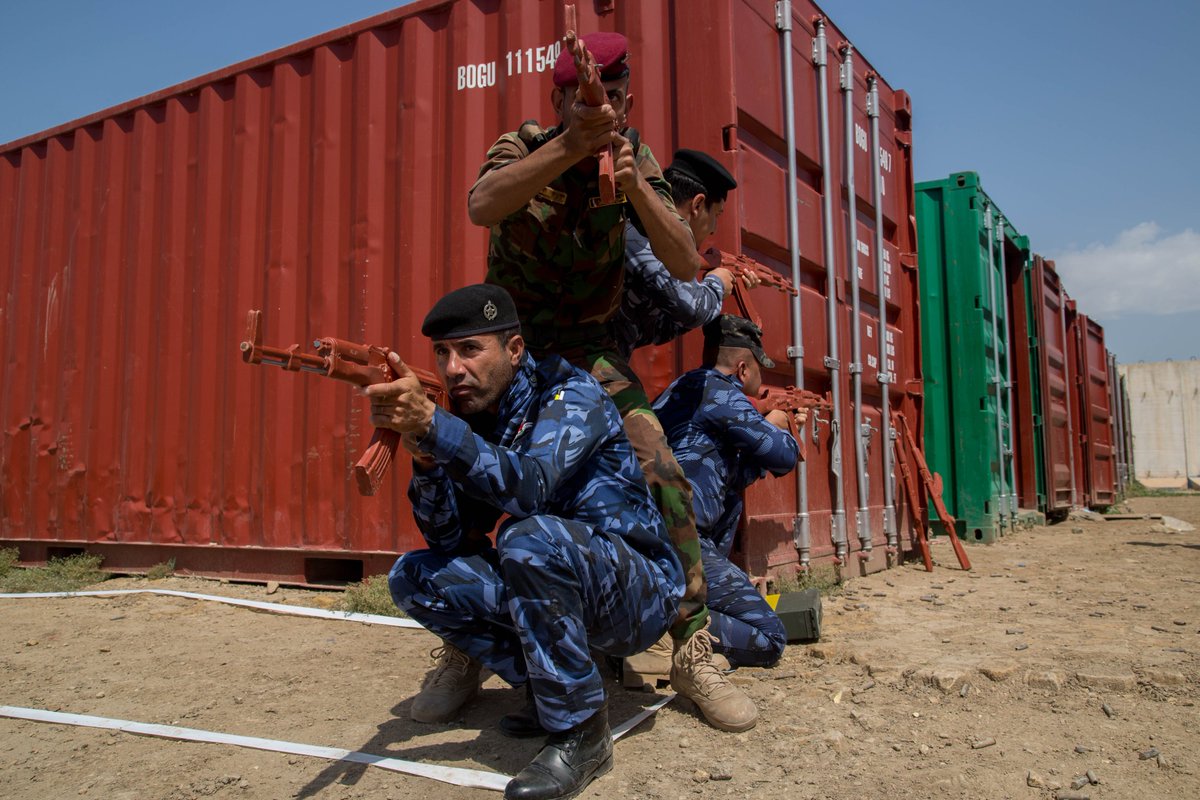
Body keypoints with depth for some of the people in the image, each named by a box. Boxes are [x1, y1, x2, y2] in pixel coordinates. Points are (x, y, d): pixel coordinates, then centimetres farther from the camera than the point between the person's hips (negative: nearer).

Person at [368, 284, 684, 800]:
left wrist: (431, 425, -43)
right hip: (553, 587, 7)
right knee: (414, 577, -4)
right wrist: (423, 454, -19)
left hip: (640, 592, -7)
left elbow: (529, 486, -35)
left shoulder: (571, 394, -16)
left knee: (528, 538, -35)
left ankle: (581, 729, -17)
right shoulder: (475, 420, 4)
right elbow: (449, 538, -3)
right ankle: (550, 687, 2)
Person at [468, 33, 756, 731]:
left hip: (590, 349, 1)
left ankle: (694, 651, -3)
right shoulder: (524, 147, -10)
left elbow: (688, 266, -15)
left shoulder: (635, 158, -4)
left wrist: (634, 185, -29)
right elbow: (482, 207, -35)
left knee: (663, 475, -16)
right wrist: (569, 148, -48)